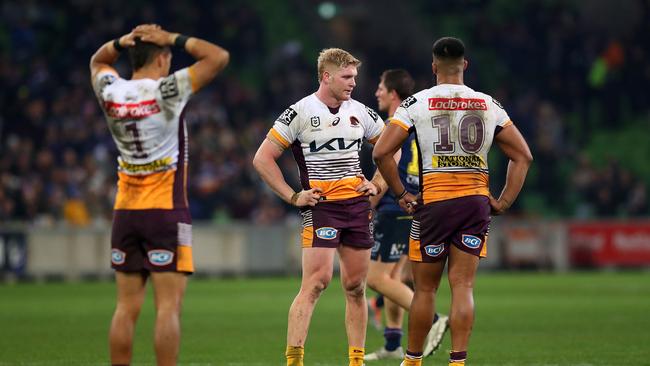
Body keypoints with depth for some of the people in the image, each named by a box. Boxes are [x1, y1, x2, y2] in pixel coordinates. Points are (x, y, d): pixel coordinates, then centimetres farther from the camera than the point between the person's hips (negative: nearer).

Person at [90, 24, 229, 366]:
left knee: (127, 307, 7)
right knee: (169, 306, -6)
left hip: (124, 211, 5)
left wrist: (121, 42, 9)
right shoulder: (167, 91, -11)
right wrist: (174, 39, -1)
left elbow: (97, 61, 26)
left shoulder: (111, 92, 3)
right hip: (166, 210, -5)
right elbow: (219, 56, -6)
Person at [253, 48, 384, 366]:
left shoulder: (360, 112, 10)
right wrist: (293, 197, -7)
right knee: (317, 281, -17)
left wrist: (378, 184, 12)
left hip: (358, 205, 5)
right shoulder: (300, 112, -5)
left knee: (355, 286, 7)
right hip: (320, 206, -5)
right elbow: (263, 158, -4)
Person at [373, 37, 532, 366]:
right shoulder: (489, 106, 7)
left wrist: (401, 194, 0)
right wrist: (503, 202, 9)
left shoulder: (417, 103, -3)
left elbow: (381, 152, -9)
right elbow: (523, 156, 9)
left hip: (434, 203, -2)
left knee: (425, 289, 9)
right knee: (463, 288, 2)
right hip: (476, 203, 2)